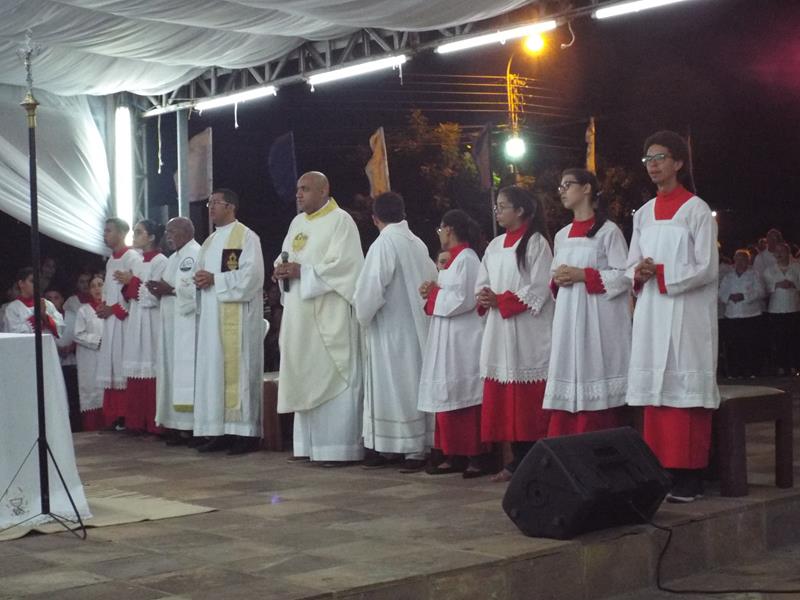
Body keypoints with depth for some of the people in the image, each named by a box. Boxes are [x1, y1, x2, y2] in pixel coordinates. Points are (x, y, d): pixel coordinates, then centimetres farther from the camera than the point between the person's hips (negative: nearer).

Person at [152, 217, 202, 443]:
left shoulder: (196, 254, -8)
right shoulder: (174, 258, 22)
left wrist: (171, 290, -17)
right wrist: (160, 290, 4)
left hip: (188, 324, -10)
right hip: (172, 325, 10)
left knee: (186, 373, -11)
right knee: (174, 374, 6)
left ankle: (190, 427, -10)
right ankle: (179, 425, 8)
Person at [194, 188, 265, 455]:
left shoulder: (246, 237, -4)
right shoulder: (209, 242, 20)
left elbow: (251, 275, -15)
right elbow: (201, 273, 22)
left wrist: (214, 279, -15)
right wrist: (200, 280, -2)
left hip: (237, 316, -8)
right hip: (212, 316, 8)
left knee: (238, 370, -8)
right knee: (213, 370, 5)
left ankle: (247, 432, -5)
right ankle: (221, 432, 8)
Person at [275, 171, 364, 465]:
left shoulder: (340, 221, -6)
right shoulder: (297, 223, 18)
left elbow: (343, 264, -16)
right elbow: (284, 258, 19)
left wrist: (302, 271, -17)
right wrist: (281, 269, -4)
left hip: (329, 313, -8)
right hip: (300, 314, 8)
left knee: (331, 377, -7)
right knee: (304, 377, 8)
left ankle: (338, 447, -6)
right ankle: (309, 444, 14)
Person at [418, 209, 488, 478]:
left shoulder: (465, 259, -13)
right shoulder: (455, 258, 16)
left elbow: (462, 299, -21)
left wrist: (433, 293, -9)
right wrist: (433, 292, 2)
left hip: (462, 341, -10)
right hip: (447, 339, 10)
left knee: (463, 397, -7)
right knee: (447, 396, 10)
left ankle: (475, 457, -3)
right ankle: (453, 455, 14)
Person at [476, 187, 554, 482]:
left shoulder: (536, 243, -4)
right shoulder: (495, 245, 16)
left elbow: (539, 289, -12)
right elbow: (483, 283, 16)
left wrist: (500, 300, -14)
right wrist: (484, 298, -6)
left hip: (528, 333, -7)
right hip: (499, 332, 7)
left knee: (529, 400, -6)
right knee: (504, 399, 5)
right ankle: (518, 460, 11)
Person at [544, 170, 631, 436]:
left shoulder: (608, 231, -3)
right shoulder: (561, 236, 18)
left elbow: (625, 276, -9)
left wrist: (583, 276, -15)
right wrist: (557, 280, 1)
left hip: (598, 321, -6)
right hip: (568, 320, 6)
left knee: (595, 395, -8)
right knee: (567, 392, 1)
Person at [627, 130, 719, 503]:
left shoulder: (697, 210, -3)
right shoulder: (643, 214, 15)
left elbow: (707, 269, -9)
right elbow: (632, 267, 14)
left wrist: (661, 273, -15)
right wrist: (640, 274, -8)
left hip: (686, 315, -5)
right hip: (650, 315, 6)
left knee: (685, 390, -7)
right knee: (655, 391, 3)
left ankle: (690, 476, -5)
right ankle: (661, 469, 7)